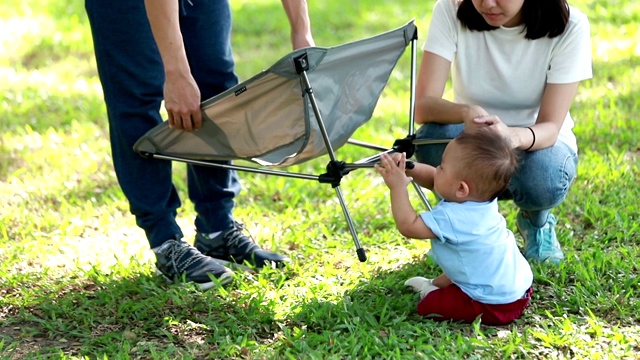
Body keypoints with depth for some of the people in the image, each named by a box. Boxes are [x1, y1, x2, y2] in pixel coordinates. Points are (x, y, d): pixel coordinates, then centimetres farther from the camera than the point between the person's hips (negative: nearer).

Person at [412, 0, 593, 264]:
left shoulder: (569, 26, -21)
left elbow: (550, 126, -24)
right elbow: (422, 106, -25)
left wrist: (513, 136, -48)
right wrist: (466, 112, -47)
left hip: (537, 140, -1)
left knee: (543, 183, -35)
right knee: (430, 140, -32)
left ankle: (536, 218, 4)